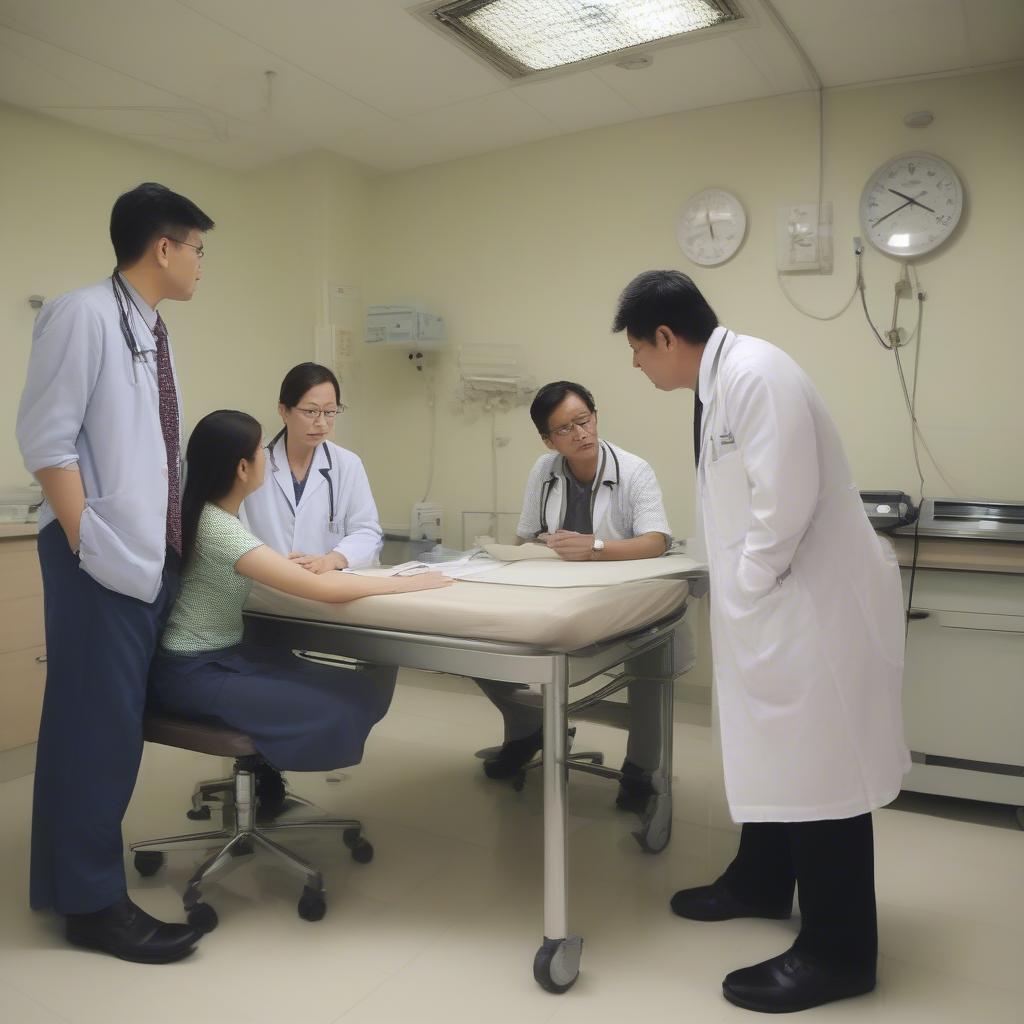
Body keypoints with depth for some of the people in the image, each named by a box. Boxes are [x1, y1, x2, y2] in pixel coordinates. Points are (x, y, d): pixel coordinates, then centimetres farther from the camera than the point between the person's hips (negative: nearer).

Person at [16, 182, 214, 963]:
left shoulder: (152, 332, 16)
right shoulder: (83, 314, -10)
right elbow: (45, 439, -15)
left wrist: (167, 541, 15)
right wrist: (89, 546, -16)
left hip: (153, 555, 8)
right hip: (104, 560, -8)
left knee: (120, 724, 15)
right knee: (96, 725, 0)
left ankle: (86, 864, 30)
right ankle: (90, 900, 13)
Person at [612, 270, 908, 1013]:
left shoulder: (756, 373, -19)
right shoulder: (719, 383, 12)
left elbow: (787, 497, -25)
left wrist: (747, 588, -14)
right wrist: (736, 588, 19)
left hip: (814, 599, -10)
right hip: (772, 601, 10)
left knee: (818, 765, 0)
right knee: (771, 752, 21)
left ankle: (837, 953, 17)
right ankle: (761, 884, 41)